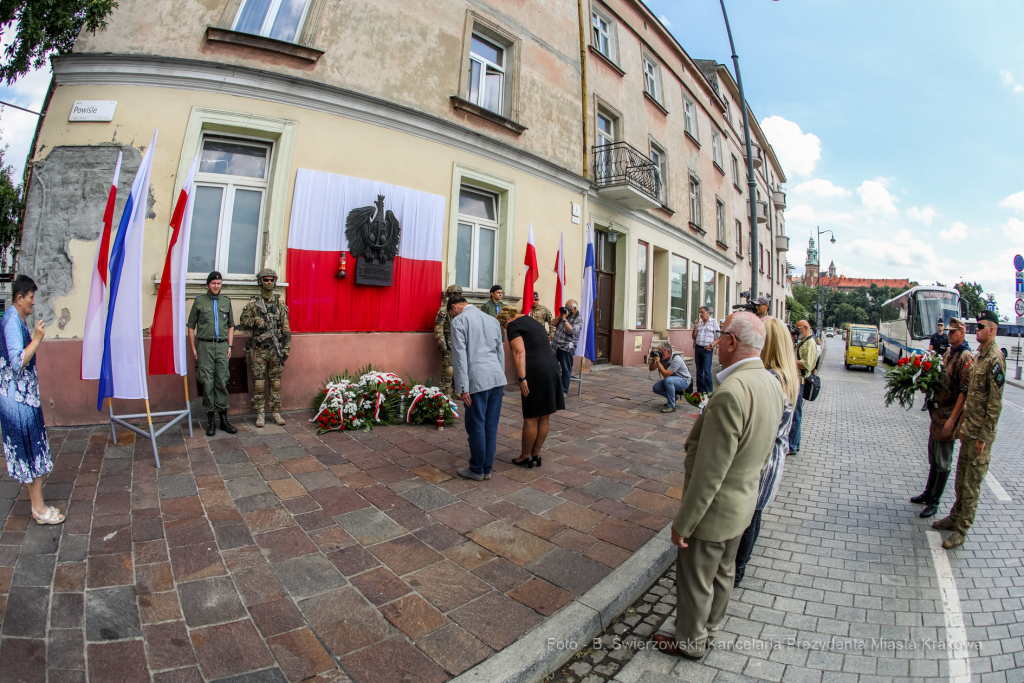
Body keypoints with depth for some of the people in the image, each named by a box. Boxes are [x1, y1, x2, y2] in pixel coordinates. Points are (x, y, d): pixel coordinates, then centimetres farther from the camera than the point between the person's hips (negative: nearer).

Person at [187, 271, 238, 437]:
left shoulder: (226, 301, 12)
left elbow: (231, 325, 16)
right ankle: (210, 421, 8)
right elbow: (191, 325, 5)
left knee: (222, 382, 4)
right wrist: (193, 348, -1)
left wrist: (230, 346, 7)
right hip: (205, 346, -2)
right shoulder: (199, 301, 4)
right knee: (208, 383, -1)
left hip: (222, 346, 2)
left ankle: (224, 419, 11)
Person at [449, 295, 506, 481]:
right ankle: (487, 469, 23)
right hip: (497, 377, 7)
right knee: (491, 426, 13)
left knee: (476, 426, 6)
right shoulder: (492, 320, 17)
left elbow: (460, 356, -10)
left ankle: (477, 470, 19)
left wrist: (463, 388, -10)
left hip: (478, 380, -7)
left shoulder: (459, 321, -2)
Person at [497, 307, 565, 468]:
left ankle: (526, 457, 15)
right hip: (552, 367, 8)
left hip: (536, 372, -8)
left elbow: (519, 352, -15)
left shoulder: (513, 325, -1)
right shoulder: (535, 323, 24)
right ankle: (536, 455, 24)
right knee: (543, 418, 13)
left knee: (531, 418, 3)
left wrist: (521, 378, -17)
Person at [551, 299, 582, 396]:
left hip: (567, 348, -6)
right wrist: (560, 315, -2)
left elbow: (572, 331, -18)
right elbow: (554, 323, 10)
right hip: (555, 346, 6)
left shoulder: (579, 319, -5)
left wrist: (564, 319, -17)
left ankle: (564, 391, 14)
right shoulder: (565, 314, 12)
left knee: (566, 370, 3)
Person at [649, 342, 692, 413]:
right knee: (656, 388, -13)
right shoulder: (662, 358, -5)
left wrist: (658, 362, -34)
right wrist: (653, 359, -18)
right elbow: (651, 368, -1)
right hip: (672, 380, 8)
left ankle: (671, 406, -26)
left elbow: (666, 375, -31)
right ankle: (672, 397, 13)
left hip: (684, 381, -8)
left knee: (668, 380, -37)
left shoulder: (676, 359, -26)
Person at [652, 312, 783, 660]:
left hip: (714, 508, -9)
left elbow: (709, 472, -29)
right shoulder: (772, 384, -3)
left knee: (695, 582, 16)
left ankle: (690, 641, 39)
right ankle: (710, 628, 51)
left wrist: (683, 523, -18)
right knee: (722, 573, 28)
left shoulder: (731, 392, -34)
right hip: (743, 504, 9)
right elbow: (764, 452, 10)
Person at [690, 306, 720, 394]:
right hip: (698, 348, 5)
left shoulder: (714, 322, 1)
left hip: (707, 349, -5)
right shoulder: (699, 323, 13)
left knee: (707, 371, -11)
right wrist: (695, 327, 2)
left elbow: (718, 338, -3)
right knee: (699, 371, 9)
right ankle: (700, 391, 16)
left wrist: (711, 345, -18)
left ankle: (709, 391, -4)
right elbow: (694, 337, 15)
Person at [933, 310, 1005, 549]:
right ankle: (955, 518, 30)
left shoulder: (995, 359, -17)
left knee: (971, 484, 2)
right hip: (969, 430, 9)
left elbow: (995, 403, -19)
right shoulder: (980, 356, 11)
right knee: (961, 478, 18)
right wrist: (965, 425, 17)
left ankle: (961, 531, 11)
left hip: (981, 433, -9)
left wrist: (983, 437, -18)